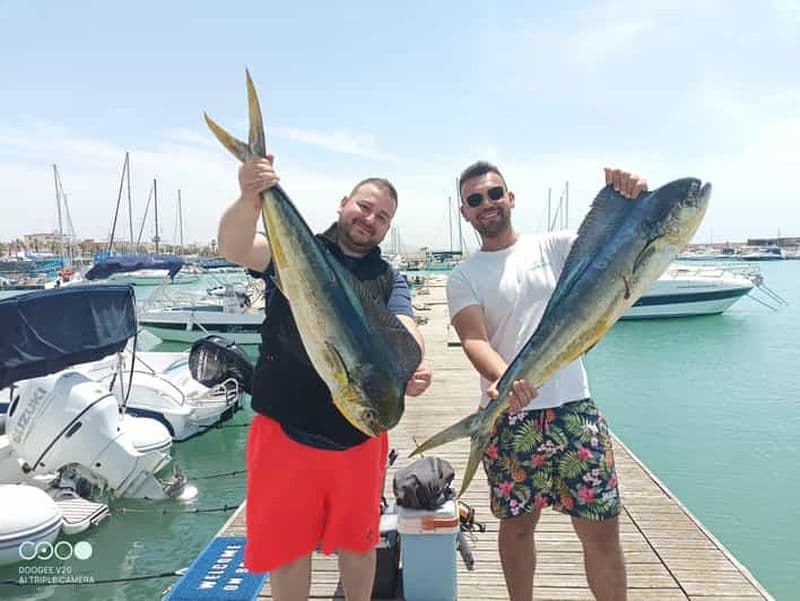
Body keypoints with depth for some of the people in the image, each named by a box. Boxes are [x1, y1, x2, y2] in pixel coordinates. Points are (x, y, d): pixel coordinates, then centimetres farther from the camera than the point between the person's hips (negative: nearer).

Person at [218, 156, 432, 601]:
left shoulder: (390, 280, 7)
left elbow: (404, 329, -10)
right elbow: (234, 248, -18)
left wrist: (413, 365, -34)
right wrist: (250, 200, -40)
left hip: (360, 434, 2)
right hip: (285, 429, -2)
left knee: (358, 540, 20)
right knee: (286, 545, 15)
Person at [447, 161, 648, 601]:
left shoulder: (553, 246, 6)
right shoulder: (463, 277, 2)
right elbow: (474, 339, -12)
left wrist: (632, 202, -21)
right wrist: (503, 379, -32)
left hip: (574, 407, 1)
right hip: (510, 416, 0)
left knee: (601, 528, 5)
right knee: (517, 524, 14)